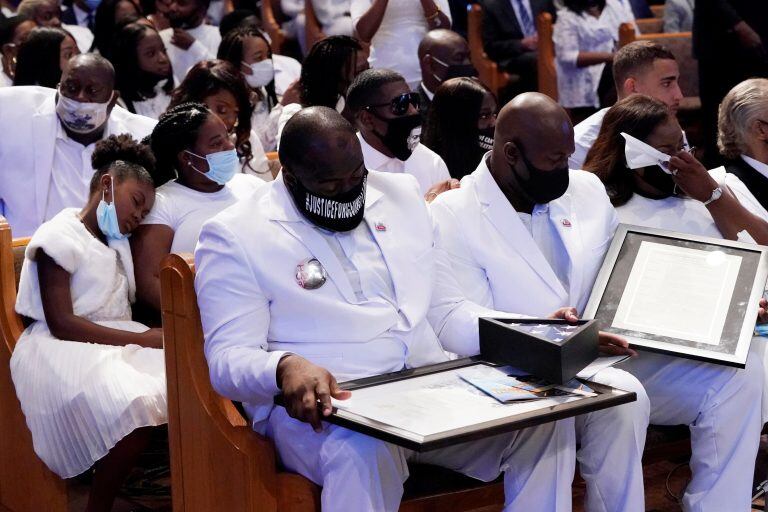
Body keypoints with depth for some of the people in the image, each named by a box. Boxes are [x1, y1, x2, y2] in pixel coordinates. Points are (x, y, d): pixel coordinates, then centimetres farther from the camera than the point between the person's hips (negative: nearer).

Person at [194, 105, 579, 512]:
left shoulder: (401, 195, 15)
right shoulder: (234, 235, -2)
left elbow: (446, 312, 18)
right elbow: (228, 357, -9)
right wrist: (284, 367, -33)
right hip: (320, 407, -5)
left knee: (548, 415, -17)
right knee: (364, 452, -39)